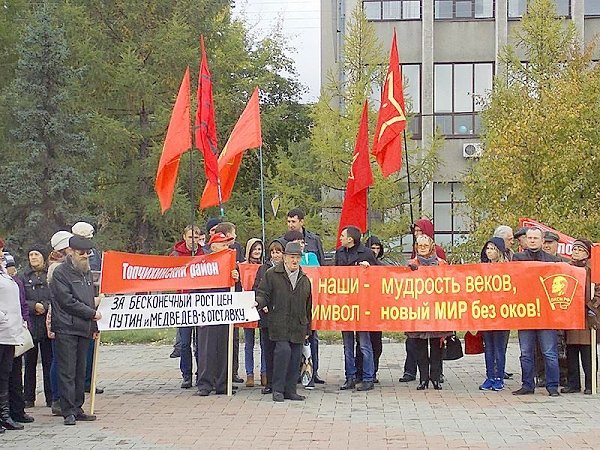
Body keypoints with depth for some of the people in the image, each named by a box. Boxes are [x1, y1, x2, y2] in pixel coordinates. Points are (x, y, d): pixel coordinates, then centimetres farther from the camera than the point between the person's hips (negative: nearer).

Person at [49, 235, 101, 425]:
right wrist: (92, 314, -8)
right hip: (66, 329, -7)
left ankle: (77, 408, 14)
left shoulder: (87, 272, 18)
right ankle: (68, 412, -4)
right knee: (67, 372, -5)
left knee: (80, 372, 9)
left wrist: (94, 325, 17)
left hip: (84, 329, 7)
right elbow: (67, 301, -13)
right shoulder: (60, 273, -6)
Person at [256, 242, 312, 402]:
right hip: (279, 324, -5)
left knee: (295, 356, 3)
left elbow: (308, 306, 20)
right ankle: (277, 389, -6)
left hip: (298, 326, 5)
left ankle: (290, 390, 12)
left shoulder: (304, 279, 16)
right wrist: (258, 302, -21)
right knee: (283, 350, -18)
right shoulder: (272, 274, 4)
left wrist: (307, 328, 19)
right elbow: (264, 294, 3)